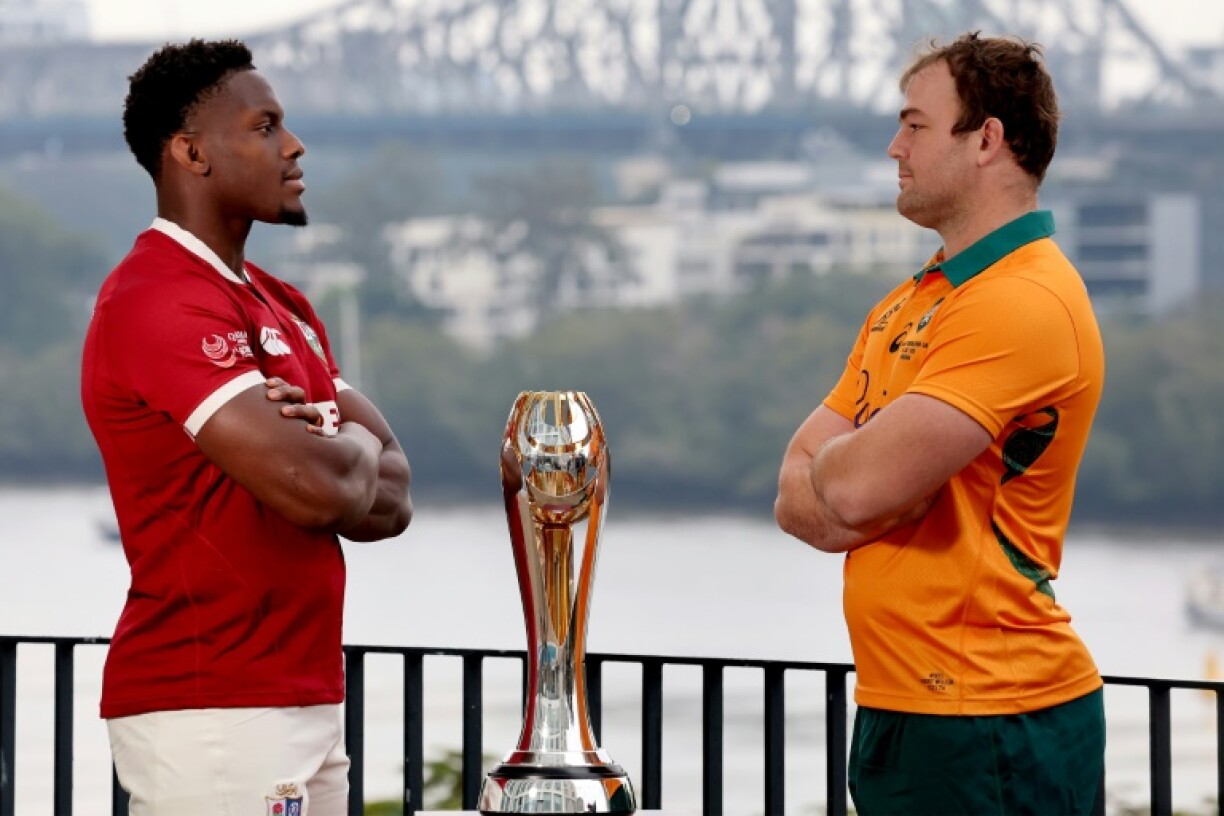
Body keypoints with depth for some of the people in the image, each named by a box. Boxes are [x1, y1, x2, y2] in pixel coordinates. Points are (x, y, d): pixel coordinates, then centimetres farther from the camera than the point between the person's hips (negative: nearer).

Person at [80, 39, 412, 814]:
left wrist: (319, 452, -10)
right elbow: (318, 486, -23)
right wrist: (352, 444, 1)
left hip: (305, 703, 9)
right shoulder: (157, 303, -13)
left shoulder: (284, 308, 18)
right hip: (208, 709, -9)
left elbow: (390, 500, 12)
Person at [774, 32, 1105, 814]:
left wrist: (828, 464, 0)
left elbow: (857, 487, -24)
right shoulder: (907, 306, 16)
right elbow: (797, 495, 12)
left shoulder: (1024, 303, -16)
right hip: (896, 710, 9)